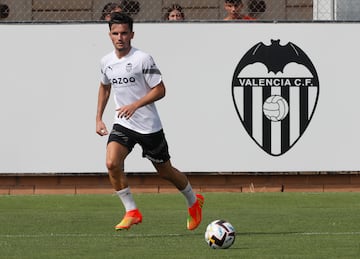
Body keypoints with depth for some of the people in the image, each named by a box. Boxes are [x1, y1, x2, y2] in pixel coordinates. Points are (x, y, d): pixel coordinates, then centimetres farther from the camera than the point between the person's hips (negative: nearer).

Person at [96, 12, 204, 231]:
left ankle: (194, 201, 37)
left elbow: (160, 90, -14)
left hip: (149, 126, -4)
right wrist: (99, 118, 17)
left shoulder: (143, 59, -15)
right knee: (112, 163, -21)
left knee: (165, 172, 10)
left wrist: (135, 105, -26)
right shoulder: (106, 62, 3)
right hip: (122, 125, 4)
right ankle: (132, 212, -9)